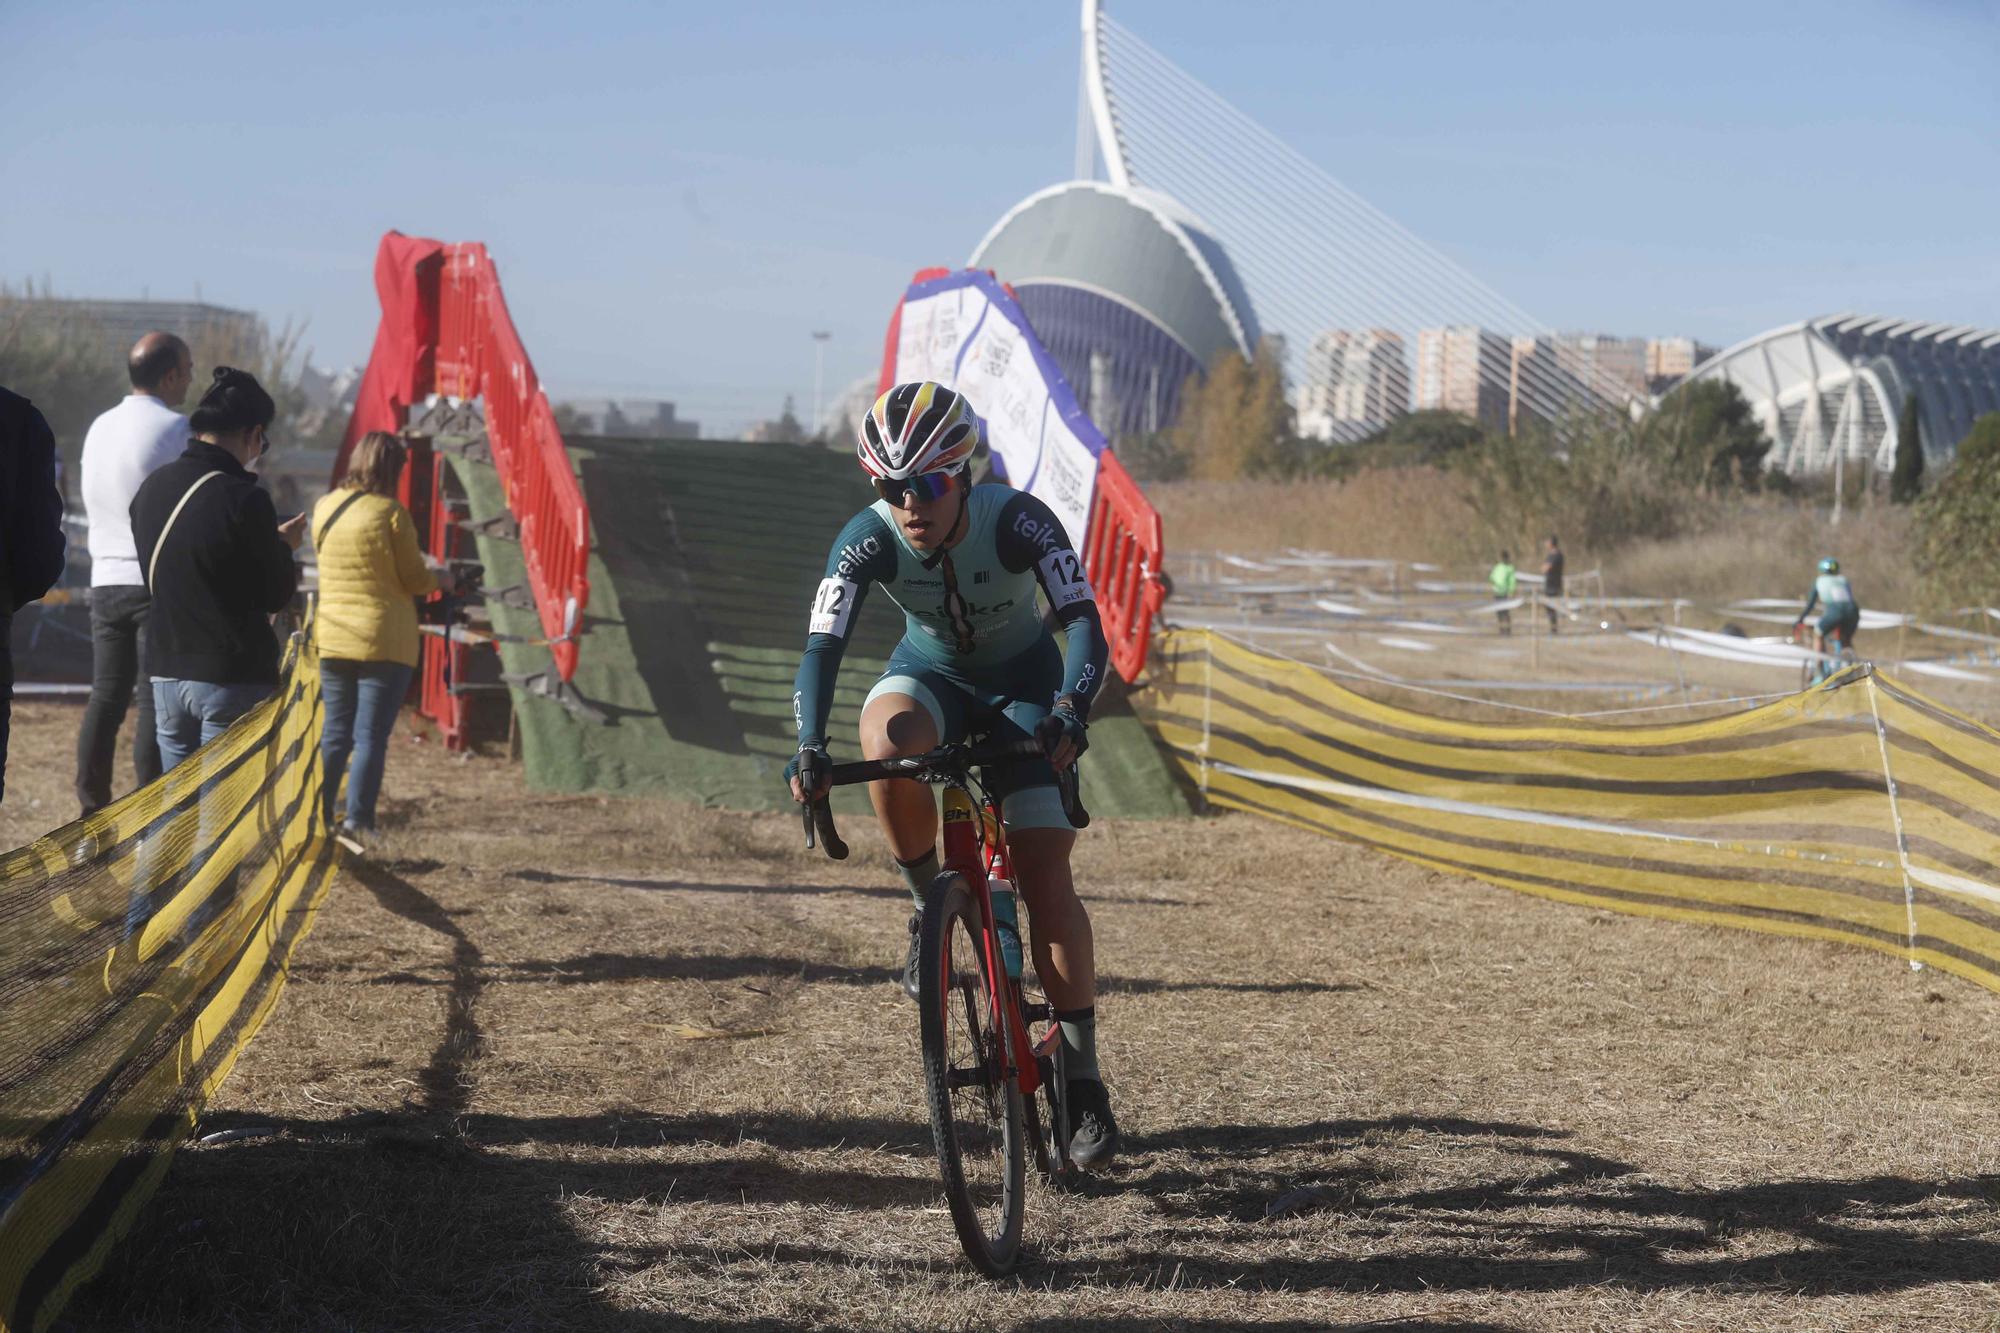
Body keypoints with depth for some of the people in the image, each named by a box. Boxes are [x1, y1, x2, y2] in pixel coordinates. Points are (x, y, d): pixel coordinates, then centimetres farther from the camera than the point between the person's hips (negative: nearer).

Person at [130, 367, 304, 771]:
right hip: (234, 678, -7)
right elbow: (276, 595, -9)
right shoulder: (243, 499, -16)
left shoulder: (151, 488, 5)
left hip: (168, 675, 7)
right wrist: (284, 547, 11)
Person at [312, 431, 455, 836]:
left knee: (335, 733, 14)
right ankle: (358, 821, -5)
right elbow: (415, 580, -8)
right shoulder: (390, 512, -12)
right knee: (371, 738, -2)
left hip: (332, 639, 5)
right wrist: (442, 579, 13)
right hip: (385, 642, -5)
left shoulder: (323, 508, 5)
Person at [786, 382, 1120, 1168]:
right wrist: (809, 747, -47)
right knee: (887, 741, -37)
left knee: (1046, 877, -14)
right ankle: (928, 903, -12)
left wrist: (1070, 711, -52)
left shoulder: (1018, 521, -30)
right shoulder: (868, 540, -25)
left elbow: (1085, 623, -34)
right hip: (931, 674, 2)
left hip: (1023, 683, -1)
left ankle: (1084, 1084, -7)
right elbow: (823, 645, -31)